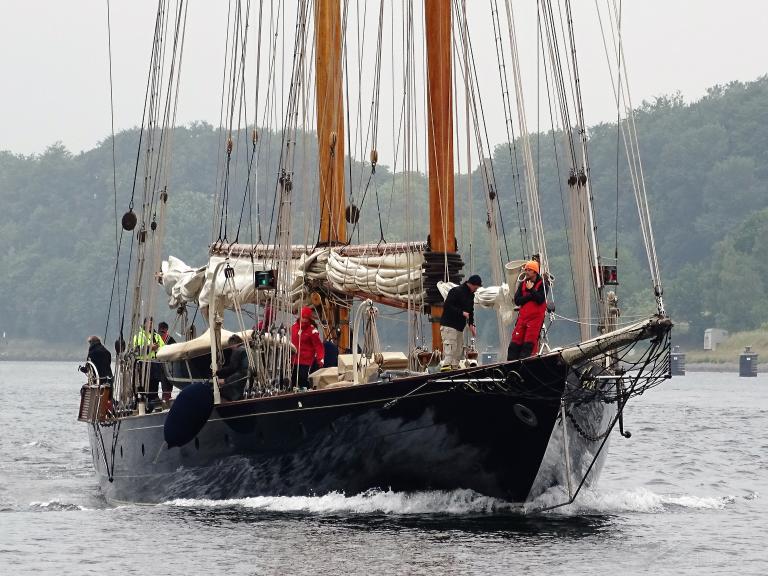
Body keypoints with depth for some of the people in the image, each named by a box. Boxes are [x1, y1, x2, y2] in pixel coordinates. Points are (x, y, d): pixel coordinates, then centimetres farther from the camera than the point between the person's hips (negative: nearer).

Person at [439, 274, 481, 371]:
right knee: (450, 347, -18)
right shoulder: (456, 291, -13)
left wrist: (471, 324, 7)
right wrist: (461, 312, -24)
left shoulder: (471, 295, 14)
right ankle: (446, 366, -24)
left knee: (457, 350, 8)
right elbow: (446, 306, -19)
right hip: (449, 325, -9)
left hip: (460, 327, 9)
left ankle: (454, 367, 11)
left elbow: (470, 310, 22)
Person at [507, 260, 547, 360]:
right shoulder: (522, 284, 14)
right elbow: (517, 300, 3)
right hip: (522, 316, 5)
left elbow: (540, 299, -14)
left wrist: (531, 289, -12)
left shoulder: (542, 284, -1)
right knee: (516, 341, -1)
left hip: (536, 317, -5)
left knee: (529, 343, -10)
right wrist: (531, 296, -9)